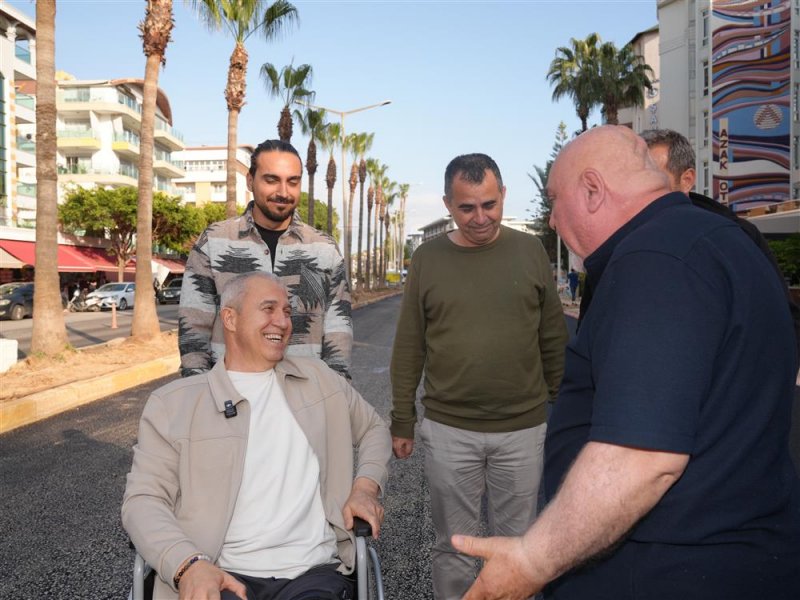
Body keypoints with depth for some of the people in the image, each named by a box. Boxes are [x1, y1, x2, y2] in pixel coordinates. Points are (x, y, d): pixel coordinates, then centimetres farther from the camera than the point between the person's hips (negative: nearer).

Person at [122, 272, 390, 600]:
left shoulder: (319, 378, 12)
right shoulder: (172, 402, 4)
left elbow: (375, 428, 23)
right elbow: (143, 499, 0)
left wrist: (365, 486, 4)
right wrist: (189, 565, -18)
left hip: (312, 571, 2)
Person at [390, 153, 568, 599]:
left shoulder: (530, 251, 0)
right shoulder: (428, 259, -1)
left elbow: (555, 340, 5)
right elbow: (409, 348, 2)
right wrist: (402, 421, 3)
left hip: (524, 429, 1)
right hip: (447, 430, 0)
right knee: (454, 548, 14)